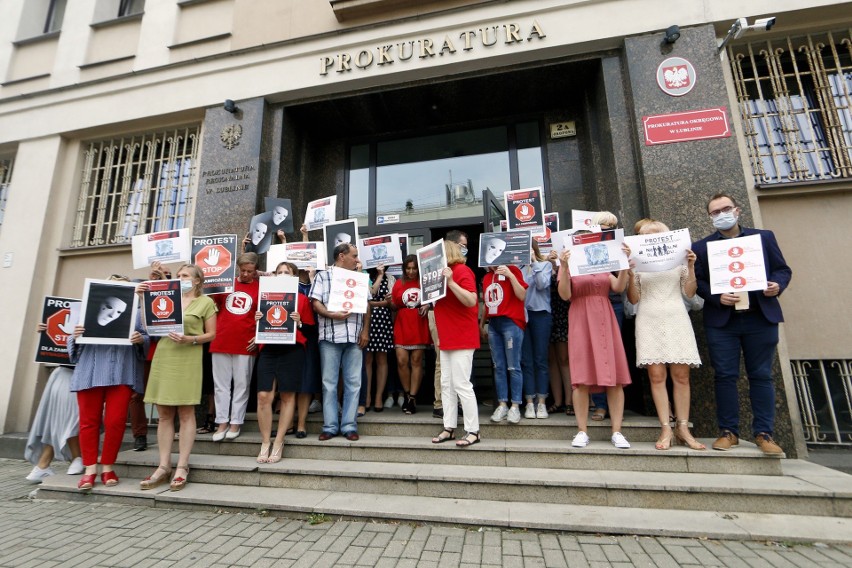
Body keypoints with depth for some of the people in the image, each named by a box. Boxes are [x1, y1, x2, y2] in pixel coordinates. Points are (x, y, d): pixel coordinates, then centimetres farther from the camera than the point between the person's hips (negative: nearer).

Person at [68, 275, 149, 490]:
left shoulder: (136, 313, 13)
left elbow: (147, 338, 5)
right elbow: (74, 342, 15)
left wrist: (140, 339, -16)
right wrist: (75, 336, -8)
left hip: (121, 374, -2)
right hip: (90, 373, 2)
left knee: (116, 421, -3)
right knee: (89, 421, 4)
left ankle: (108, 466, 11)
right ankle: (90, 468, 14)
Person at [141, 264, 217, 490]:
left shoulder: (205, 302, 5)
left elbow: (211, 334, 2)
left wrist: (190, 339, -15)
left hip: (188, 360, -4)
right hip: (163, 357, 5)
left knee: (186, 413, -1)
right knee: (164, 414, 6)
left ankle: (182, 467, 5)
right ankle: (164, 466, 13)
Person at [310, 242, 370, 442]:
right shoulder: (323, 276, 7)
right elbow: (316, 304, -1)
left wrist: (365, 330, 2)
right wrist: (332, 315, -18)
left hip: (354, 336, 3)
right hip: (330, 336, -2)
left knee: (353, 382, 3)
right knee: (329, 383, 3)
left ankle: (349, 425, 12)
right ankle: (330, 426, 13)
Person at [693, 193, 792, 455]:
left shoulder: (764, 237, 11)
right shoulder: (701, 247, 6)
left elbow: (783, 269, 11)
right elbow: (698, 282, 1)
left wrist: (778, 285, -9)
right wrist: (717, 298, -15)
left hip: (761, 317, 1)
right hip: (721, 320, -1)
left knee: (761, 375, 6)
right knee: (725, 376, 2)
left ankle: (764, 433, 15)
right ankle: (728, 431, 11)